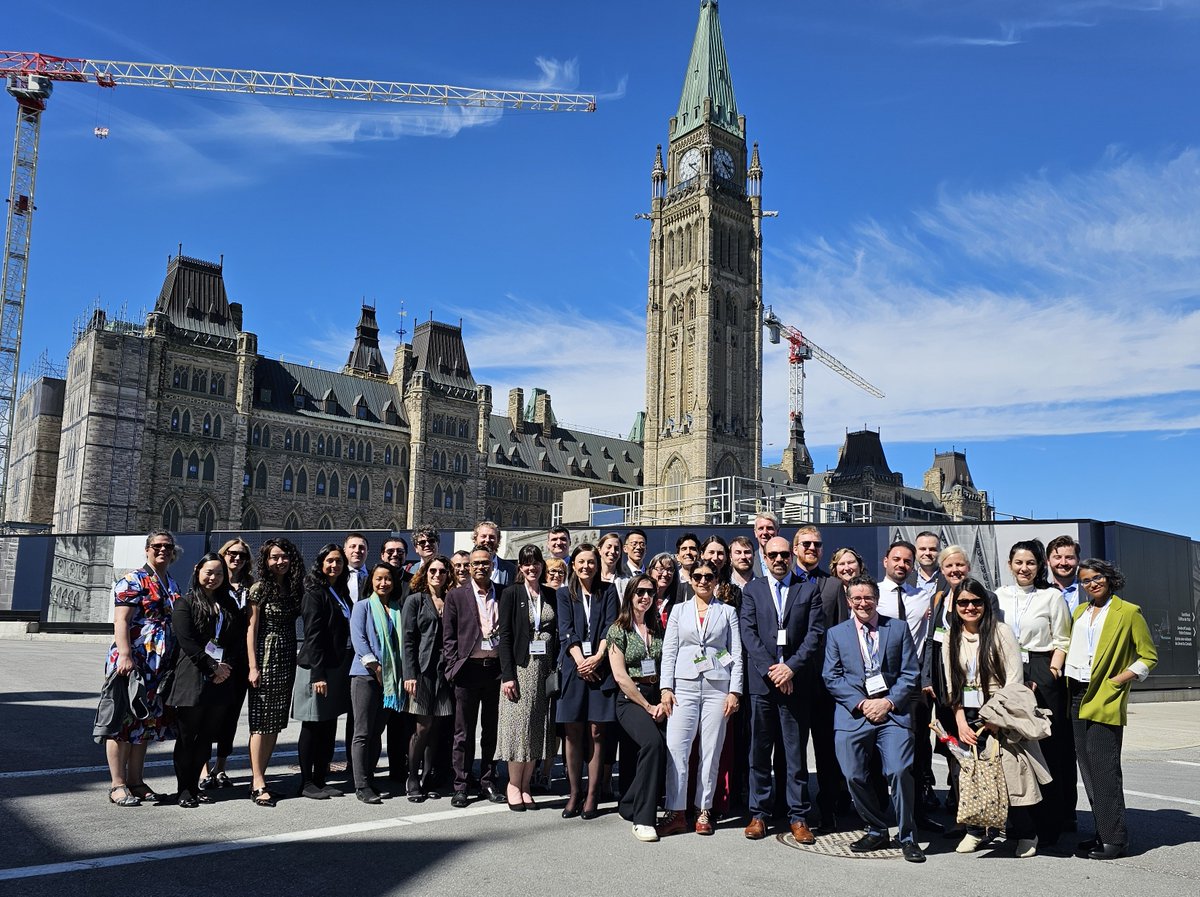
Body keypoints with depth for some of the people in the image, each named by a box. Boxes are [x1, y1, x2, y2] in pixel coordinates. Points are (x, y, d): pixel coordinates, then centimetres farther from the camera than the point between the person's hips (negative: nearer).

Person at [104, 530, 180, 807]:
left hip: (159, 666, 8)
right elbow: (121, 621, -15)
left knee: (146, 721, 12)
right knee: (124, 720, -2)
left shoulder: (172, 585, 15)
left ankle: (136, 781, 21)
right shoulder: (133, 581, -7)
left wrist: (175, 663, 20)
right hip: (132, 662, -8)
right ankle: (118, 785, 5)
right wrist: (125, 656, -26)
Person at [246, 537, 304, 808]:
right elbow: (251, 629, -8)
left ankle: (259, 778, 15)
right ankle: (258, 783, -2)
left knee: (276, 721, 7)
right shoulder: (260, 588, -5)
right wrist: (253, 666, -13)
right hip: (266, 656, -6)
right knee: (261, 721, -4)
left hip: (288, 658, 6)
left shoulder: (295, 588, 10)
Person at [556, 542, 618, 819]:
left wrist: (597, 658, -11)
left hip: (601, 667, -1)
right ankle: (574, 794, 10)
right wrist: (581, 661, -11)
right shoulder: (564, 594, 11)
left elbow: (610, 627, 1)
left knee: (596, 734, -1)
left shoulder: (607, 591, 10)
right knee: (573, 734, 2)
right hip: (574, 668, 1)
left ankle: (592, 796, 4)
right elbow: (566, 631, 2)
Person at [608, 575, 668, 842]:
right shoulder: (618, 630, 0)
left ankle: (630, 806, 10)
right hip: (630, 700, -5)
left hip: (657, 700, 5)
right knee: (653, 742, -28)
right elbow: (620, 676, -7)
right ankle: (643, 818, -22)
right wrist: (647, 706, -8)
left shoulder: (658, 628, 13)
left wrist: (663, 702, -5)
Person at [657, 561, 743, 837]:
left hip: (717, 686, 0)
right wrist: (666, 688, -2)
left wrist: (734, 691, -3)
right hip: (684, 685, 0)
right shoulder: (679, 610, 12)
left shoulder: (727, 612, 10)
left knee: (711, 751, 1)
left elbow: (736, 654, 6)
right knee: (676, 748, -7)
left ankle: (703, 811, 11)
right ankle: (676, 813, -2)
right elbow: (669, 651, 8)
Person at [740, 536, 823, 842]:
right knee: (759, 750, 5)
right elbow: (748, 633, 1)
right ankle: (759, 813, 15)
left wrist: (791, 667, -11)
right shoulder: (753, 589, 9)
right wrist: (770, 668, -10)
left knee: (796, 752, 4)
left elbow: (815, 633, 0)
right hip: (761, 680, 1)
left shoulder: (809, 589, 8)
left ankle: (798, 817, 12)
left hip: (796, 681, 0)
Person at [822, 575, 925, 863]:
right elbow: (831, 677, 4)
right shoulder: (836, 634, 10)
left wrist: (888, 702, -8)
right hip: (853, 713, 1)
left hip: (893, 710, -1)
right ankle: (877, 831, 21)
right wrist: (861, 703, -8)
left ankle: (907, 837, 6)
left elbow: (910, 673, 4)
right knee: (855, 777, -1)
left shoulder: (899, 628, 9)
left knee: (900, 771, -13)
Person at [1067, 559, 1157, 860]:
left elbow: (1148, 656, 0)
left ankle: (1114, 838, -1)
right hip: (1078, 695, 6)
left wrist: (1118, 680, -9)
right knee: (1087, 766, 8)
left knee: (1104, 767, -8)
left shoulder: (1128, 612, -1)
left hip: (1105, 698, -6)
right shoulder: (1079, 612, 16)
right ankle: (1102, 832, 16)